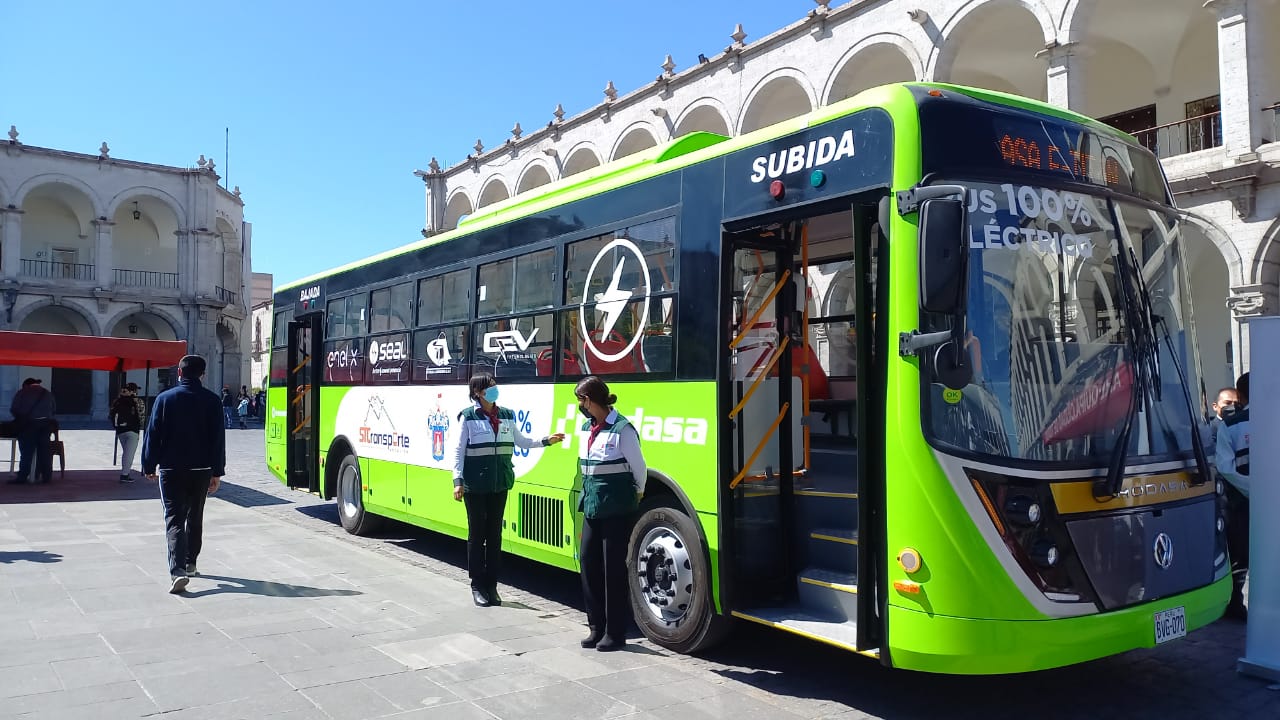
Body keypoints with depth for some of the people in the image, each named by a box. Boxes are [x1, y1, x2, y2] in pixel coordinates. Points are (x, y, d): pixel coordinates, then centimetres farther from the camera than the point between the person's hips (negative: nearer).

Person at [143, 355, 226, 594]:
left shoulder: (165, 398, -4)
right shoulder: (211, 400, -2)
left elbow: (153, 434, -2)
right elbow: (218, 438, -2)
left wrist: (149, 466, 8)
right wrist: (217, 472, 3)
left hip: (171, 469, -2)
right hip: (201, 469, 2)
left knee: (174, 519, -4)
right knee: (195, 517, 18)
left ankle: (177, 570, -19)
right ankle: (190, 563, 29)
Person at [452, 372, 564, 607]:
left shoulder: (506, 415, 8)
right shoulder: (468, 417, -6)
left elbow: (521, 441, 16)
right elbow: (458, 451, -6)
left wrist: (546, 440, 5)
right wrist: (458, 481, -12)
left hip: (499, 483, 4)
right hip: (475, 484, -4)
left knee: (495, 534, 9)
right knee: (477, 534, 4)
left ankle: (491, 585, 18)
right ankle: (477, 586, 14)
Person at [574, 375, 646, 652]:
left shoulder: (622, 429, -15)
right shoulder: (587, 427, 10)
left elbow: (639, 468, -7)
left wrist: (637, 494, 6)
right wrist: (588, 495, 11)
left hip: (617, 508, -8)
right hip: (592, 507, 8)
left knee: (614, 569, 1)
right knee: (588, 562, 9)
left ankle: (615, 633, 12)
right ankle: (597, 627, 21)